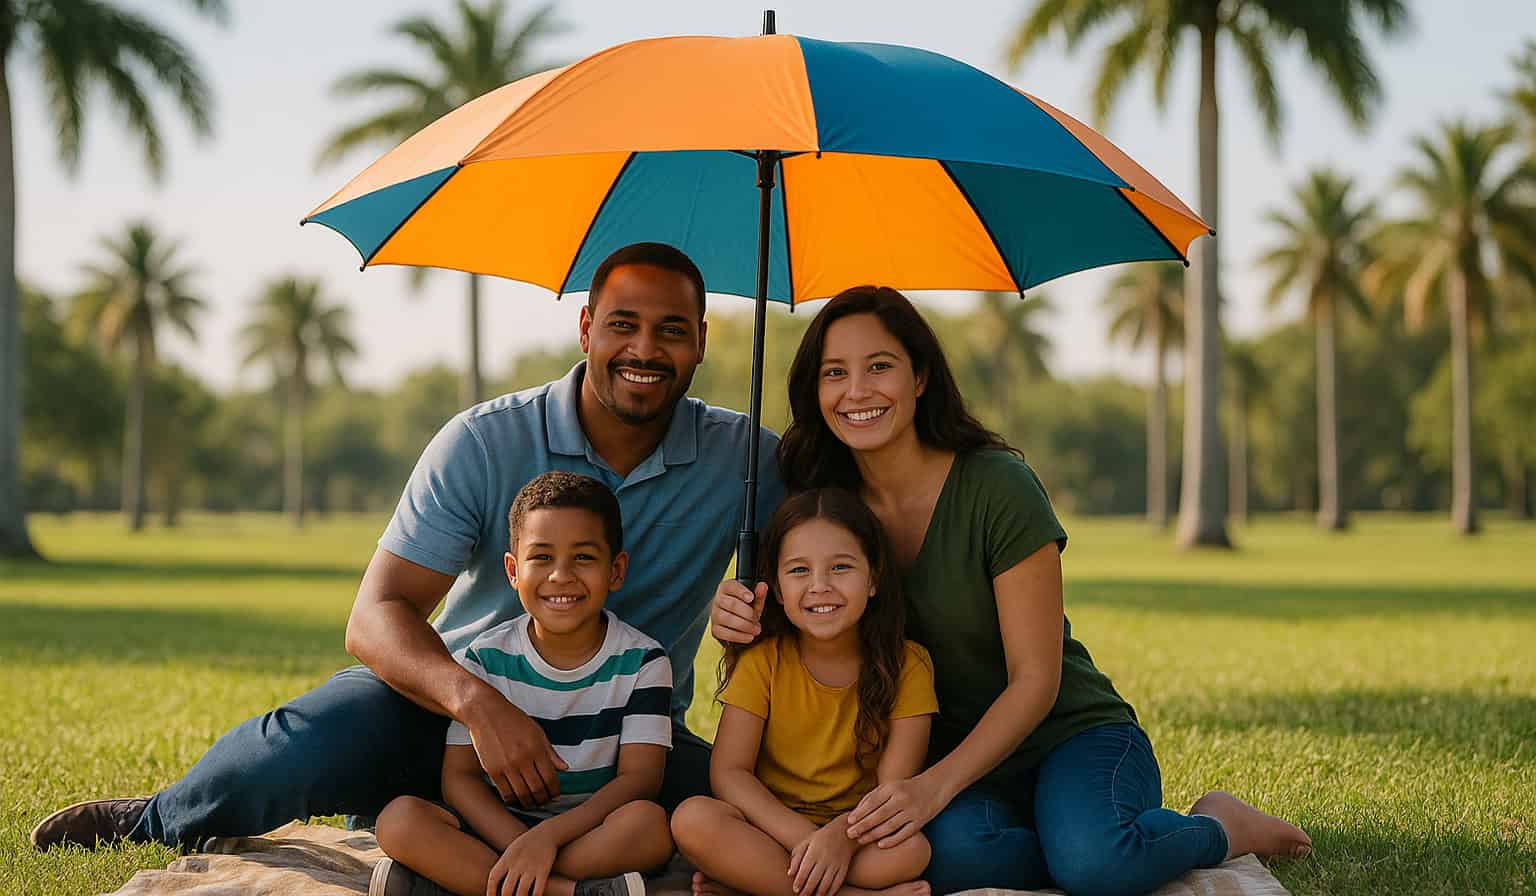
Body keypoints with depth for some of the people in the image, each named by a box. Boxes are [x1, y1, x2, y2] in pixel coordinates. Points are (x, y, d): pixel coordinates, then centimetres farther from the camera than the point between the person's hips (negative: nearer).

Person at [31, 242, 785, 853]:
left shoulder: (745, 461, -6)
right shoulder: (485, 443, -11)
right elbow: (375, 617, -17)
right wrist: (476, 702, -37)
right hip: (459, 701, -2)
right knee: (304, 751, -30)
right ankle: (163, 824, 8)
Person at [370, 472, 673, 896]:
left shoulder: (640, 661, -4)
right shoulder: (485, 660, -1)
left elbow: (639, 777, -11)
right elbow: (459, 775, -6)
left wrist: (548, 835, -26)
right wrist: (521, 848, -24)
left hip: (594, 829, -1)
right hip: (501, 826, 2)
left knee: (648, 822, -35)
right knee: (400, 818, -26)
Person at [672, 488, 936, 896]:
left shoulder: (907, 664, -5)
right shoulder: (762, 660, -2)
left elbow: (895, 787, -11)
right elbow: (729, 772, -9)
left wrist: (840, 835, -32)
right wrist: (801, 837, -25)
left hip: (860, 835, -1)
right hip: (772, 827, 1)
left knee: (910, 848, -33)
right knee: (692, 819, -30)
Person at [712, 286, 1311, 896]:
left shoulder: (997, 486, -14)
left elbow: (1036, 680, -15)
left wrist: (935, 784, -29)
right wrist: (739, 623, -19)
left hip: (1072, 735, -2)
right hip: (955, 759, 3)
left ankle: (1220, 827, -2)